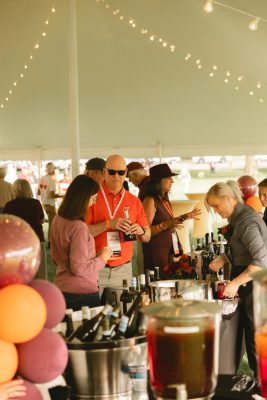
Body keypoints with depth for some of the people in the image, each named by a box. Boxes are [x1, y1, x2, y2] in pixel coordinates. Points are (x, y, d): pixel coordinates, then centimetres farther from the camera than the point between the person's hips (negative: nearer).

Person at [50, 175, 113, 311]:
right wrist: (101, 259, -7)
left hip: (61, 288, 9)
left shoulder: (57, 220, 4)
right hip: (82, 292, -8)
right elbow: (79, 268, -21)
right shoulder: (78, 227, -22)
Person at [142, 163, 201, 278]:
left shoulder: (165, 201, 12)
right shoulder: (150, 201, -14)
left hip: (169, 250, 9)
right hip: (156, 250, -9)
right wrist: (165, 225, -30)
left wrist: (185, 217, 18)